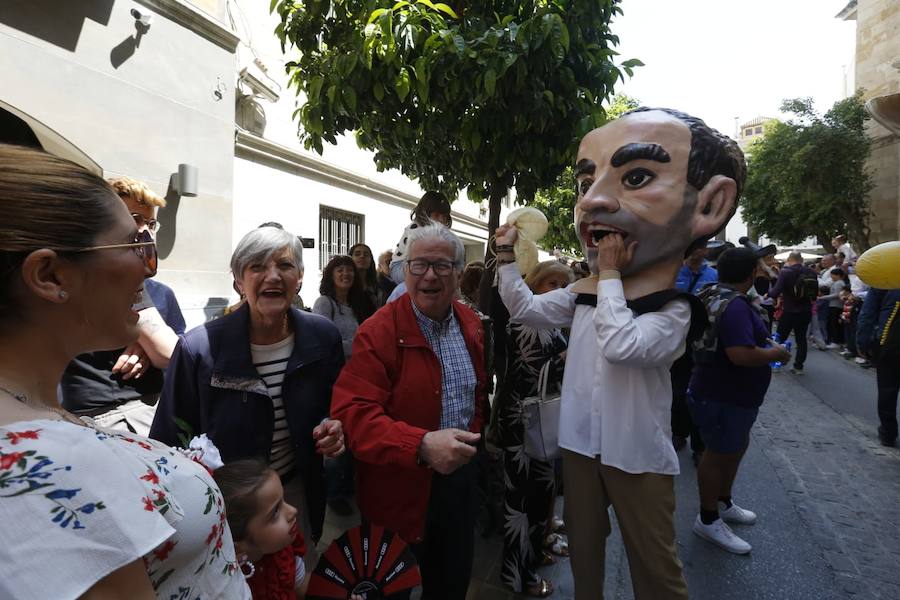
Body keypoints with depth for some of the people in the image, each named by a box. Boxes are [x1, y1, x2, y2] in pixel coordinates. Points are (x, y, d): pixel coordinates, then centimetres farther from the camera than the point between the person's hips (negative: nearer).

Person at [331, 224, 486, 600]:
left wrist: (473, 433, 6)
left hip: (460, 473, 6)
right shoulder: (378, 333, -20)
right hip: (403, 488, -5)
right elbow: (354, 415, -27)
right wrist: (421, 445, -37)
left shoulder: (472, 326, 2)